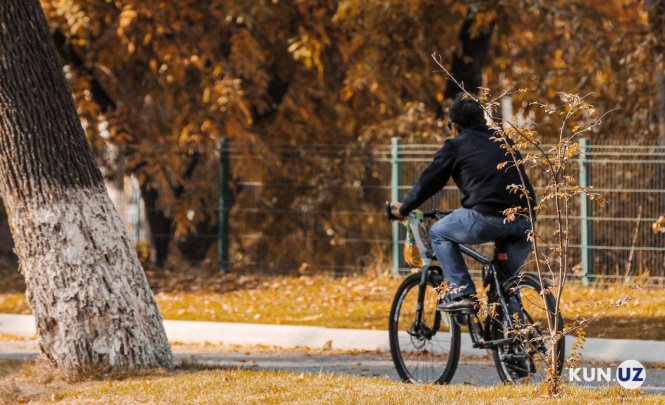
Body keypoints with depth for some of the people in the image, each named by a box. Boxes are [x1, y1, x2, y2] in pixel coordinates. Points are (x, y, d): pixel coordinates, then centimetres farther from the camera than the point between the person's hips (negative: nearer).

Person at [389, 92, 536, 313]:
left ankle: (462, 294, 7)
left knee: (439, 233, 18)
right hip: (525, 223, 5)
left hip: (488, 219, -5)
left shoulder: (456, 146, 9)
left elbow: (428, 182, 15)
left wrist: (403, 208, 32)